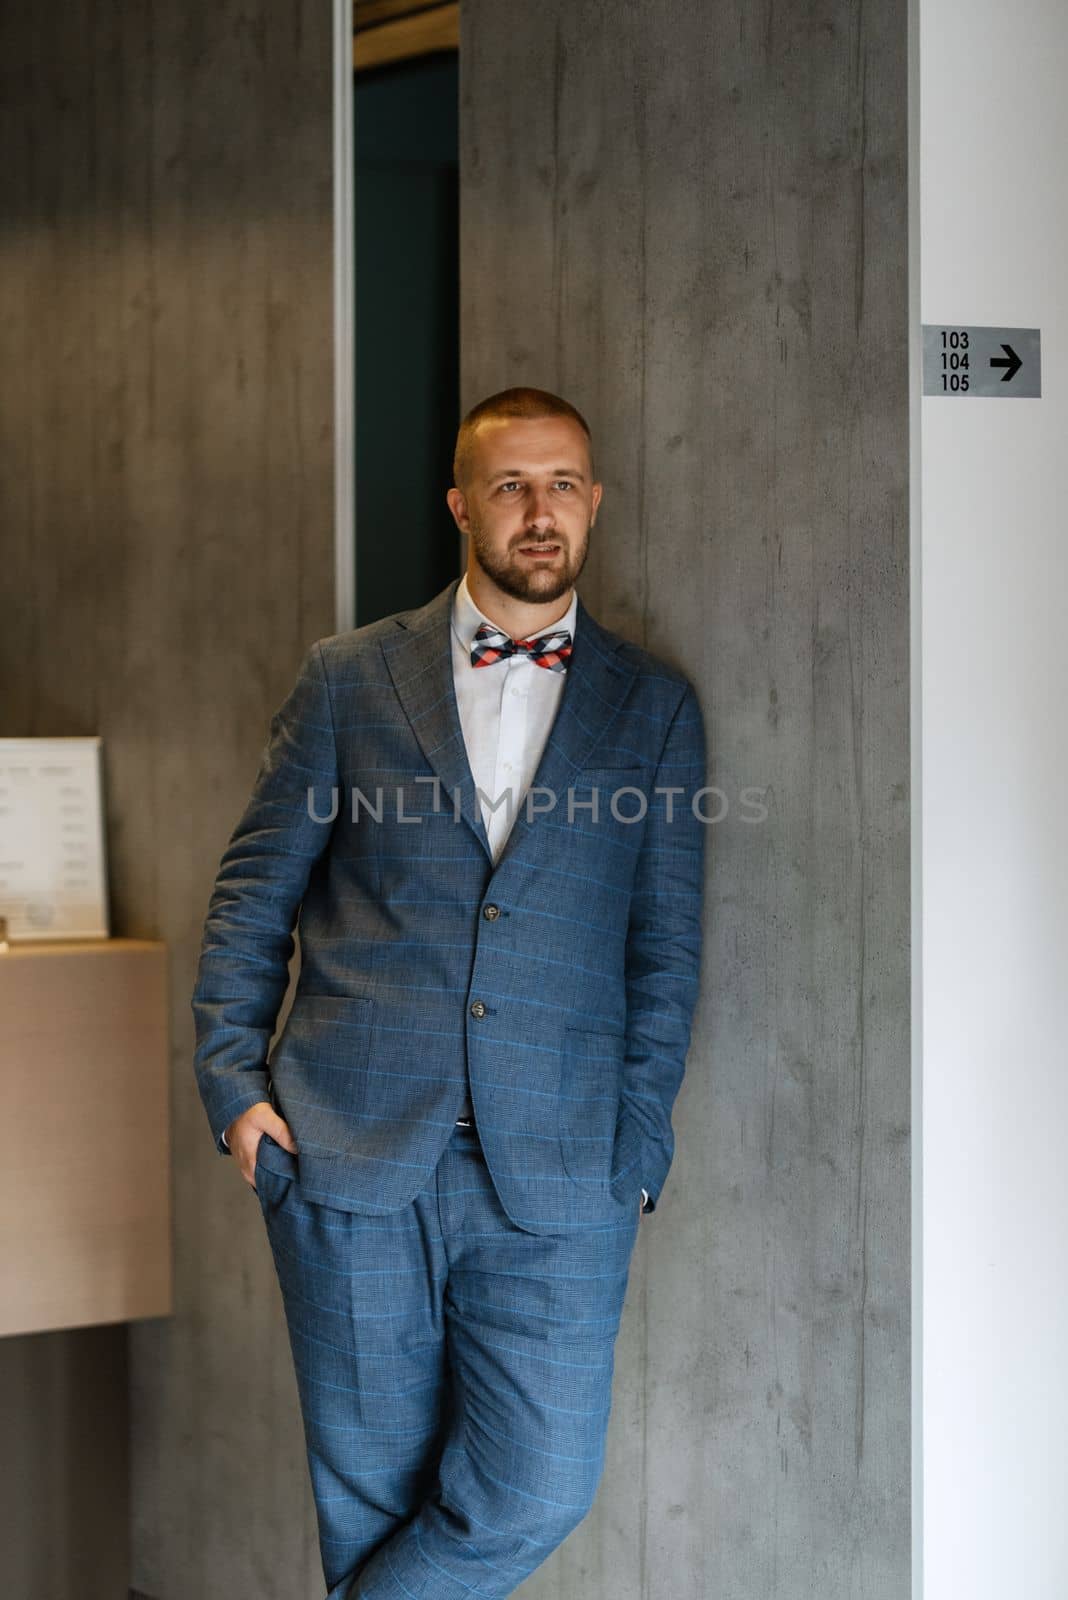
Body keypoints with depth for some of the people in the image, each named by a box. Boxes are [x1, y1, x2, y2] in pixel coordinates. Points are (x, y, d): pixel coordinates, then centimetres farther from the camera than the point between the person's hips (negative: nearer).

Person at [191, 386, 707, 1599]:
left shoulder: (654, 706, 9)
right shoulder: (347, 679, 8)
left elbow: (666, 950, 9)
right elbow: (252, 896, 10)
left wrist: (636, 1152, 0)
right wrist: (233, 1084, 0)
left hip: (555, 1178, 1)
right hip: (349, 1150, 0)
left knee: (537, 1491, -7)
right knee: (373, 1492, 5)